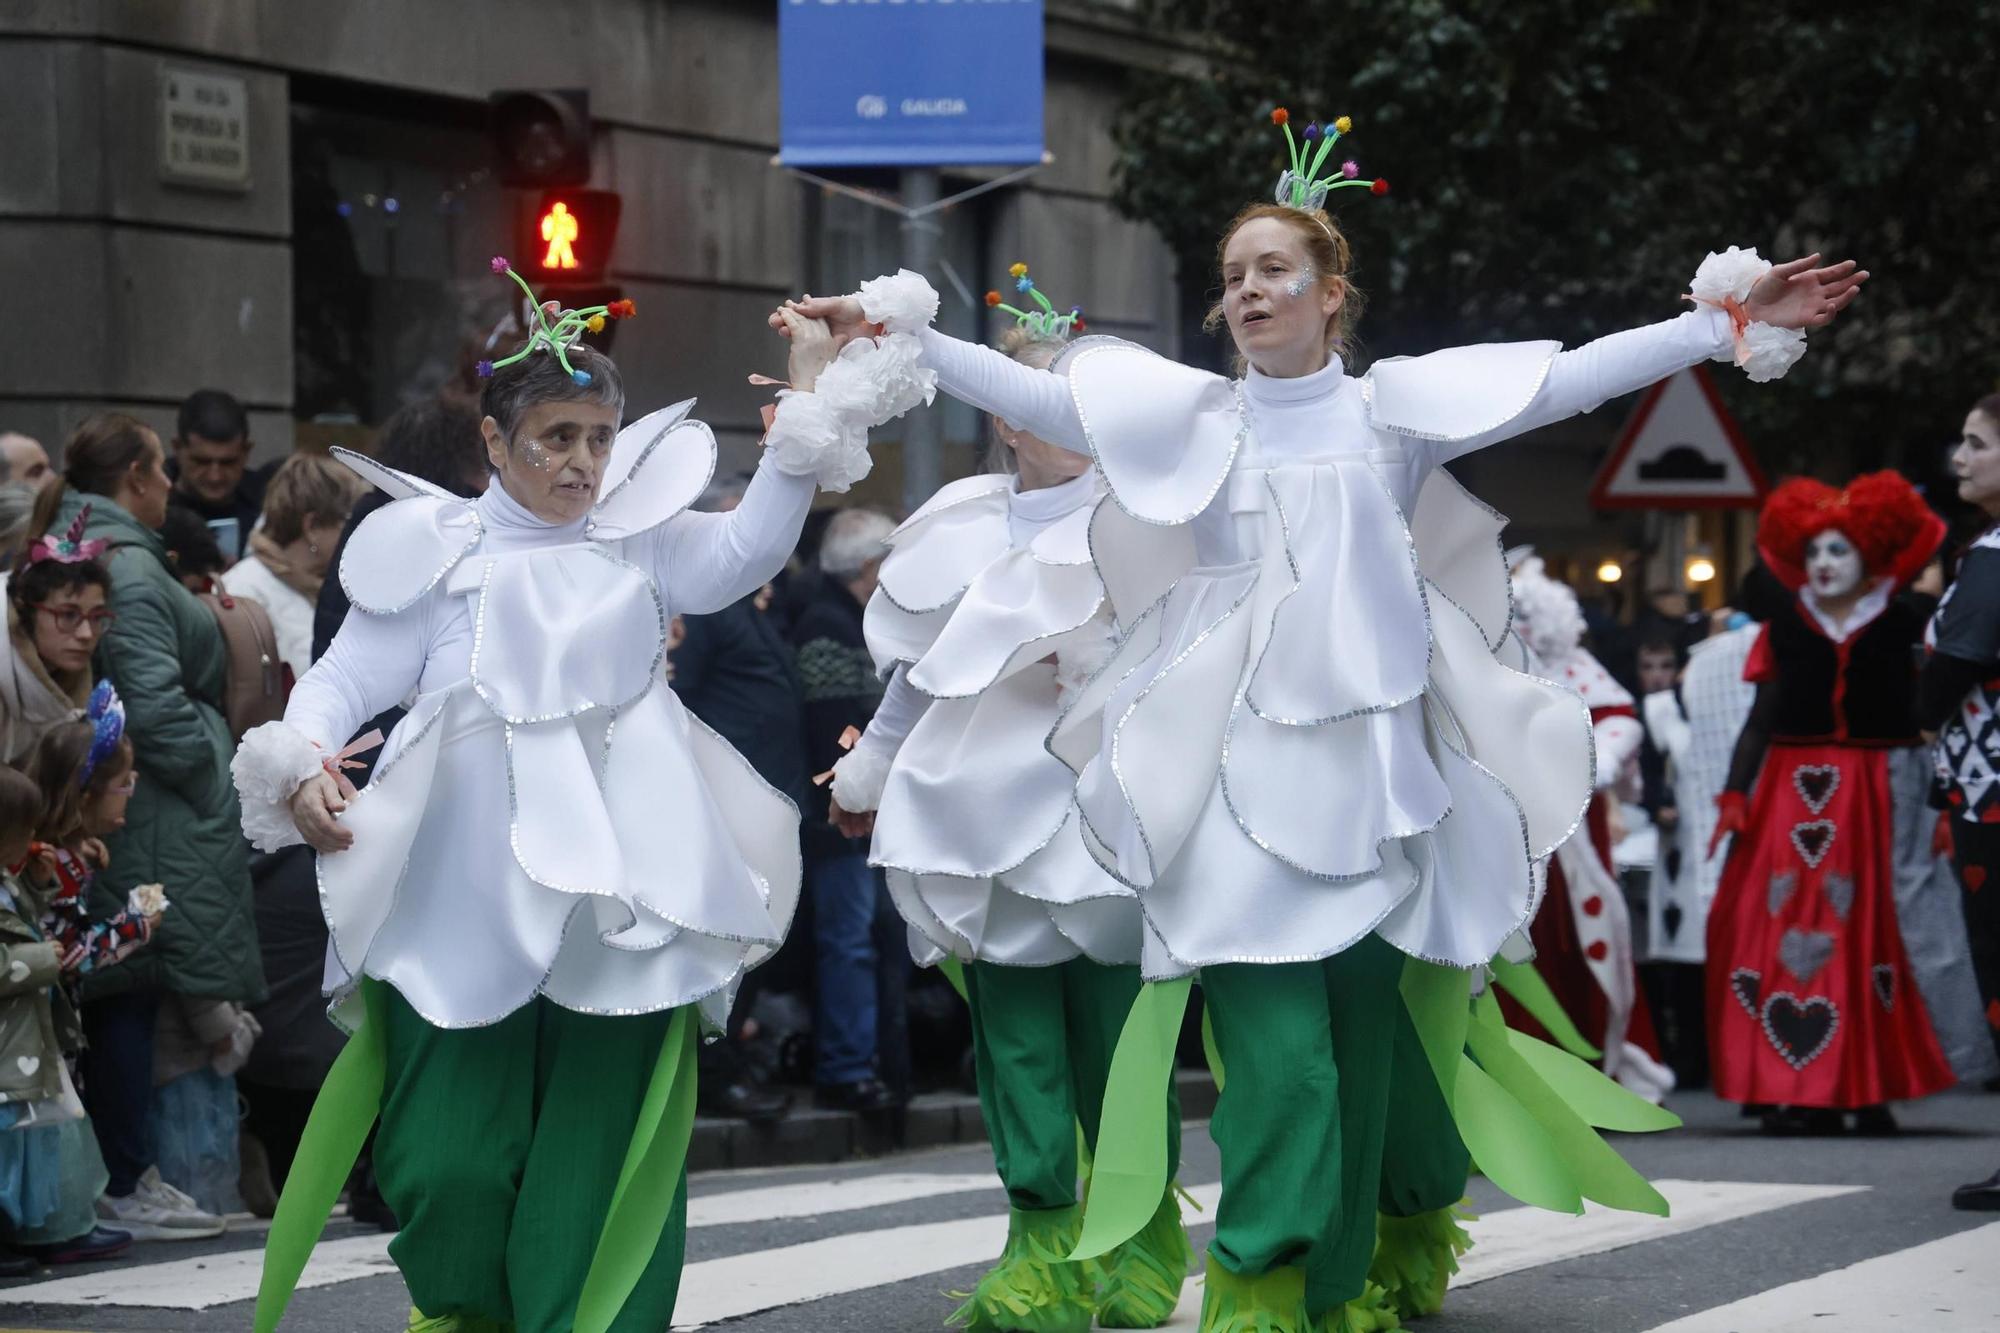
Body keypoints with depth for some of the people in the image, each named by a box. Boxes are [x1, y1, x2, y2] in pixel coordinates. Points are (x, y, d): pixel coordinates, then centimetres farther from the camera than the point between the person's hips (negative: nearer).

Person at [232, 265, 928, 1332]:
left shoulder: (640, 543, 12)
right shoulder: (432, 554, 9)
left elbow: (746, 550, -4)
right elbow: (346, 677, 6)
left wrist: (810, 398, -11)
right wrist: (300, 765, -14)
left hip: (613, 894, 1)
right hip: (462, 893, -1)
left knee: (599, 1145, -1)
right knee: (447, 1160, -1)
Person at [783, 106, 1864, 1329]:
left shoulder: (1397, 408, 7)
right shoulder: (1193, 414, 9)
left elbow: (1573, 378, 0)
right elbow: (1031, 394, 3)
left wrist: (1730, 322, -7)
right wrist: (901, 334, -6)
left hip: (1372, 767, 1)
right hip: (1245, 772, -1)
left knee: (1363, 1041, 3)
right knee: (1277, 1046, -15)